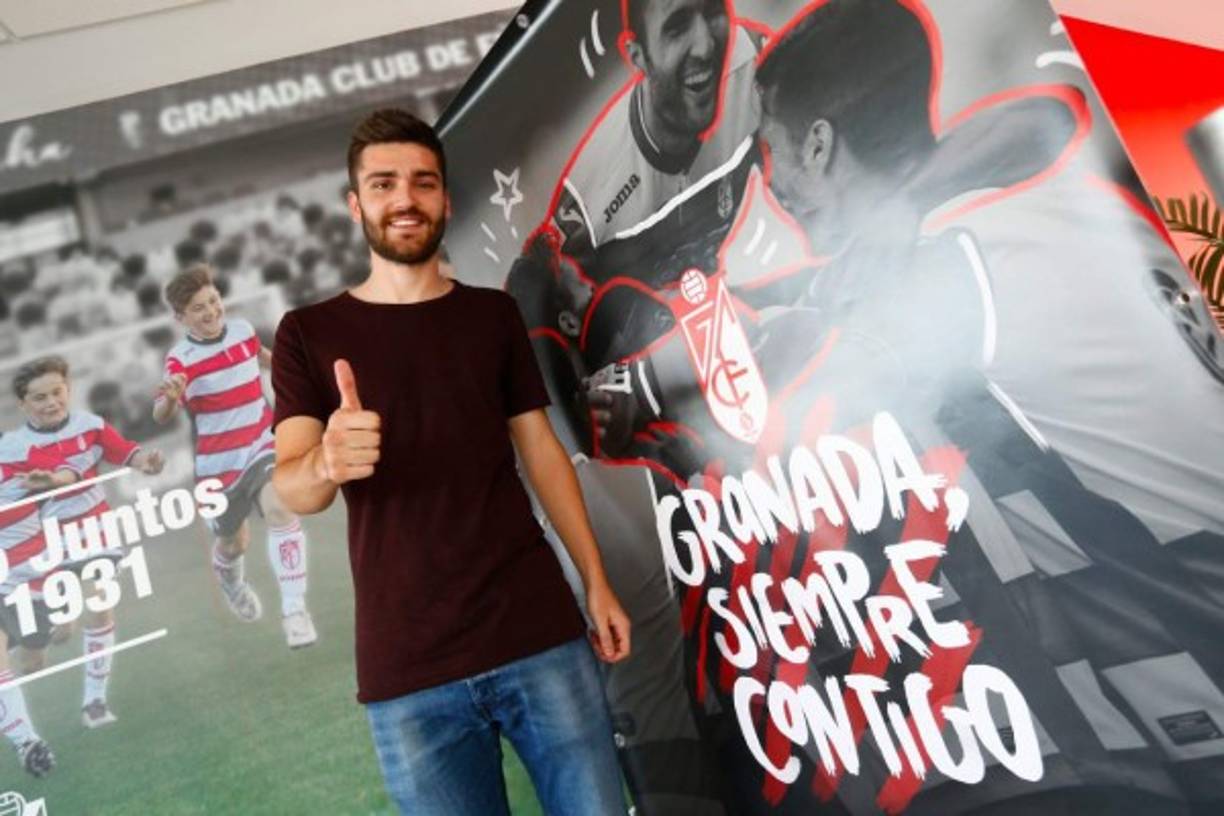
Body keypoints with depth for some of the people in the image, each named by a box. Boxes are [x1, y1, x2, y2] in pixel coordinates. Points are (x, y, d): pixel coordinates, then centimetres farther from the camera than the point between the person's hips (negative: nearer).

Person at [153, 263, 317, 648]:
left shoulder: (243, 330, -2)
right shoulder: (181, 359, -16)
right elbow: (160, 415, -29)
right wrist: (170, 398, -49)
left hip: (261, 446, 2)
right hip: (218, 463, -1)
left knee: (280, 509, -27)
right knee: (234, 542, 15)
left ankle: (294, 609, -22)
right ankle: (230, 580, 54)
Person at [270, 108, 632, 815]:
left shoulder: (494, 313, 9)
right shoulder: (309, 333, 4)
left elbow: (541, 450, 10)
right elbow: (292, 487, -6)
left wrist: (597, 580, 3)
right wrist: (327, 463, -30)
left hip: (541, 635, 1)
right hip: (407, 669, -1)